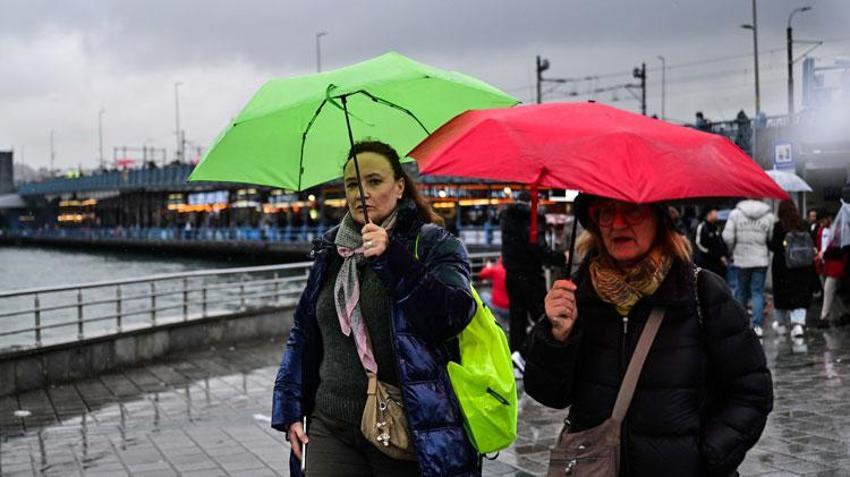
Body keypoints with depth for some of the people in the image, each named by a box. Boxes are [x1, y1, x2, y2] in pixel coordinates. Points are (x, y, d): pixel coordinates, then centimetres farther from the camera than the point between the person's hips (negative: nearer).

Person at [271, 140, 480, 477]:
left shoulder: (434, 244, -1)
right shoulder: (330, 251, 12)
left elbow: (454, 315, -17)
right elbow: (304, 334, 17)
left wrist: (394, 258, -25)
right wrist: (289, 410, 11)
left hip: (410, 433, -4)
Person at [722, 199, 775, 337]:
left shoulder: (735, 213, -4)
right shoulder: (769, 216, -3)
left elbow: (727, 237, -9)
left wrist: (733, 251, 8)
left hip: (742, 259, 1)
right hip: (761, 260, -1)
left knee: (742, 291, 15)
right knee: (758, 292, 2)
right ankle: (757, 325, -7)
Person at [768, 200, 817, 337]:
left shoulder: (779, 226, -11)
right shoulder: (804, 225, -1)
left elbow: (774, 246, -11)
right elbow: (811, 245, 3)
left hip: (782, 266, -2)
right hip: (803, 266, 2)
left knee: (781, 294, 12)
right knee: (801, 295, 4)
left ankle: (781, 323, 25)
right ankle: (799, 322, -13)